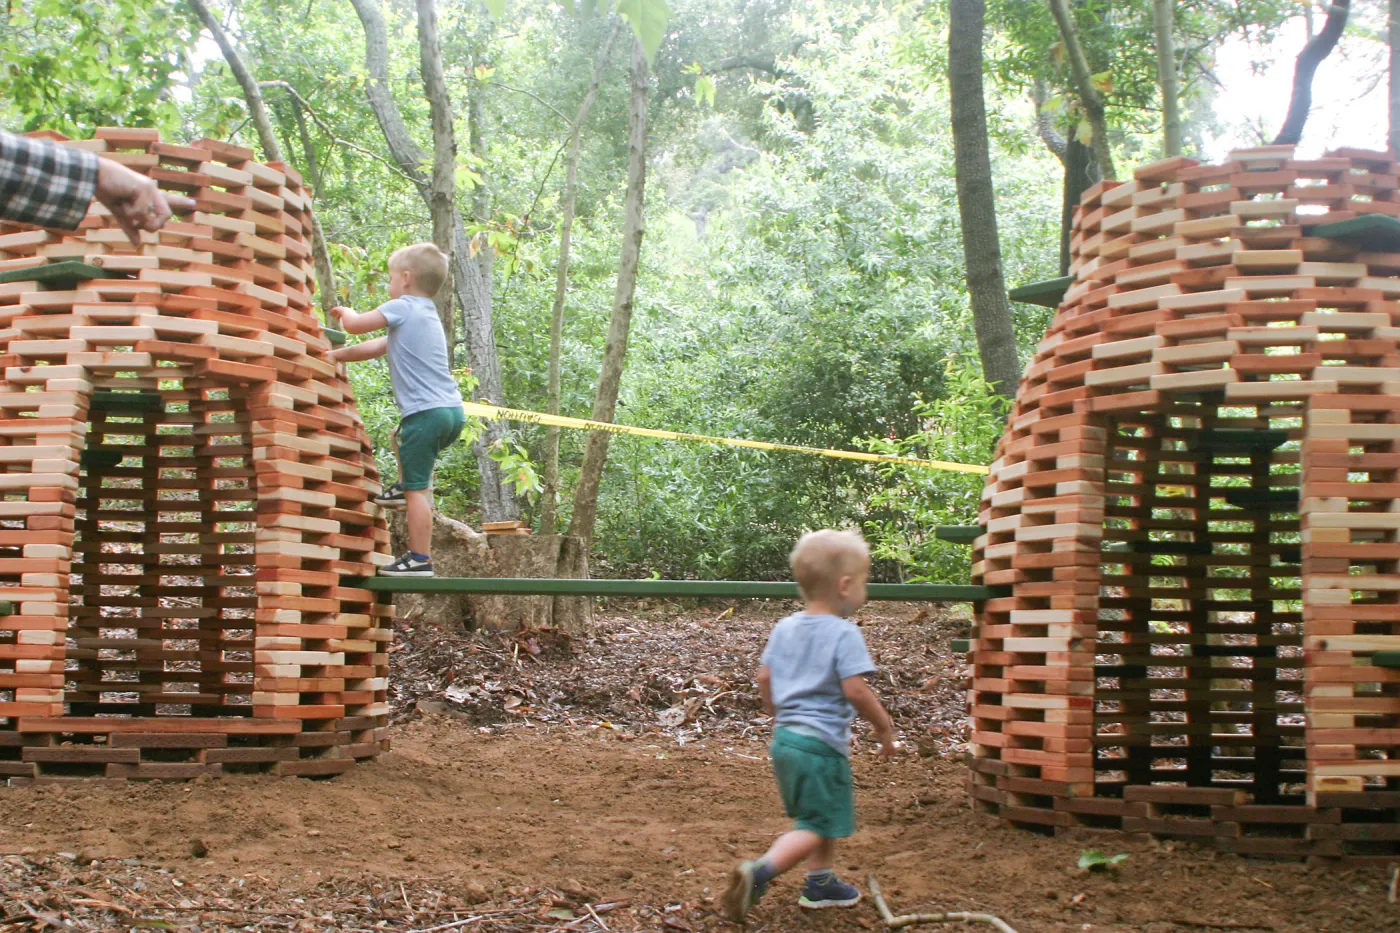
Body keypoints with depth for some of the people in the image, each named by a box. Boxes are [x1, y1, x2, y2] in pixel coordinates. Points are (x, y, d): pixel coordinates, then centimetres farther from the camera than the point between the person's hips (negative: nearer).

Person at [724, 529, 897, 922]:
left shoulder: (784, 628, 8)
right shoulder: (844, 634, -14)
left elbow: (764, 676, 12)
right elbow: (855, 689, -20)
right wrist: (884, 726, -7)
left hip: (785, 737, 8)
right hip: (822, 743, -8)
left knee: (819, 817, 24)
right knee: (816, 826, -5)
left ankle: (821, 883, 33)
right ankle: (758, 872, -22)